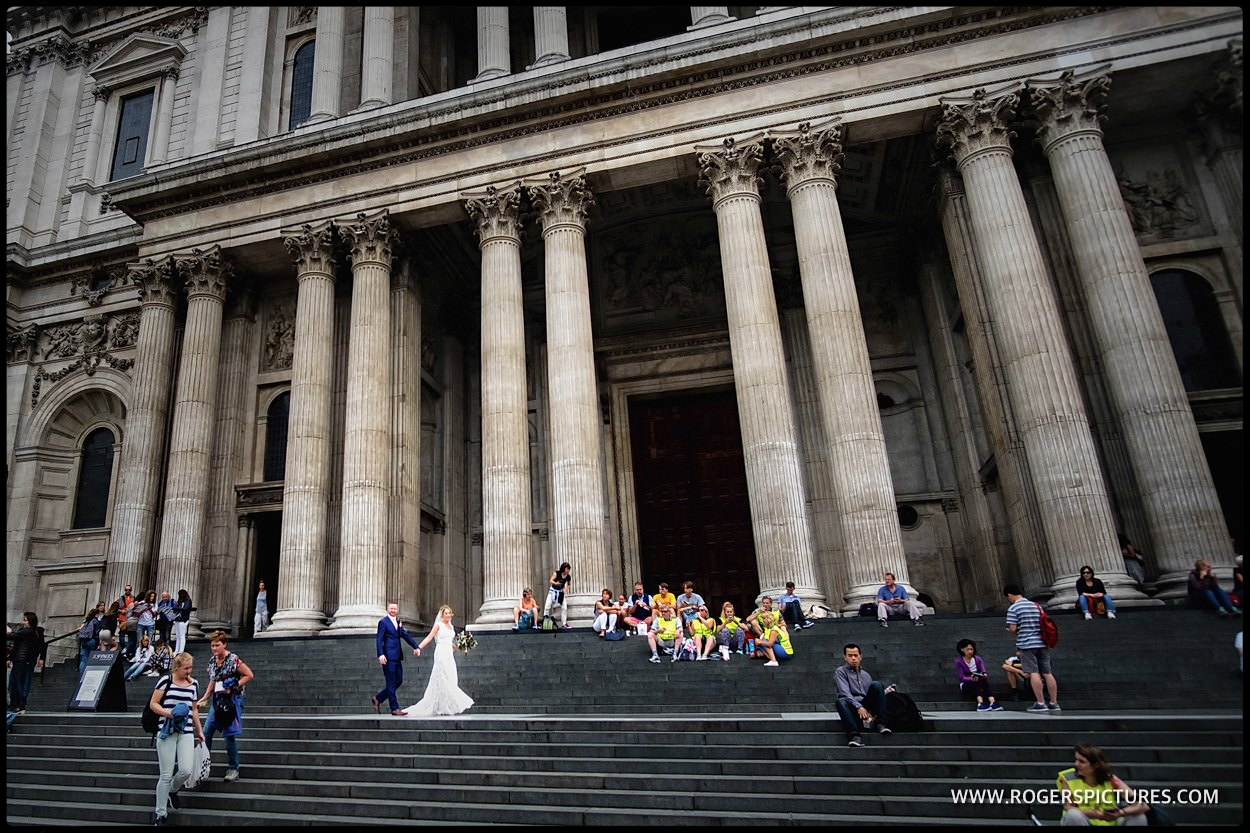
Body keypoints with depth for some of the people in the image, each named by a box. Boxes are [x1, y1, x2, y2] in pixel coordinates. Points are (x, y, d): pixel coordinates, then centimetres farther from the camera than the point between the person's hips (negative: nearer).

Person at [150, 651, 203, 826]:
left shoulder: (194, 683, 9)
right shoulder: (166, 680, -4)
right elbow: (153, 704, -1)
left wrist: (200, 731, 20)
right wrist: (168, 713, -18)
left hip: (187, 733, 3)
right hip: (167, 732, -3)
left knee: (186, 770, -10)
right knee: (166, 775, 1)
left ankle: (172, 791, 23)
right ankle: (160, 814, 19)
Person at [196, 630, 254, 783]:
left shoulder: (233, 660, -16)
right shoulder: (212, 661, 5)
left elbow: (249, 675, -14)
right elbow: (213, 681, 17)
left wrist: (233, 687, -19)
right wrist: (205, 698, 10)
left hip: (232, 700, -7)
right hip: (218, 700, 7)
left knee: (230, 735, -3)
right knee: (206, 732, 5)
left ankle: (233, 769, 9)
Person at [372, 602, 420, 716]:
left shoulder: (398, 622, 17)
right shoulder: (383, 622, -5)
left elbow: (405, 635, 11)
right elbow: (379, 639, -11)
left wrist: (415, 646, -1)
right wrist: (380, 654, -21)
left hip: (397, 657, 8)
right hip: (388, 657, -8)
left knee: (398, 681, 10)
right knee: (391, 683, -2)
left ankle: (377, 698, 24)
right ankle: (394, 708, 3)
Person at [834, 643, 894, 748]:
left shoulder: (866, 675, 26)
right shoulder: (841, 672, 8)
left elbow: (875, 694, 26)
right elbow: (845, 693, -7)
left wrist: (886, 691, 4)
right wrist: (859, 707, -23)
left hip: (867, 706, 4)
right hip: (852, 708, -4)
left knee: (876, 685, -21)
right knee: (841, 701, -38)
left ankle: (881, 723, -27)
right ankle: (855, 734, -48)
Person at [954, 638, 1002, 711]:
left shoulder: (978, 658, 3)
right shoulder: (959, 661, -7)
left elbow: (984, 671, -9)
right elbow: (962, 677, -14)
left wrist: (985, 674, -33)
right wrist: (971, 679, -34)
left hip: (979, 684, 3)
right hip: (966, 685, -3)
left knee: (984, 680, -30)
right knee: (975, 684, -34)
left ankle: (992, 702, -49)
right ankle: (980, 703, -56)